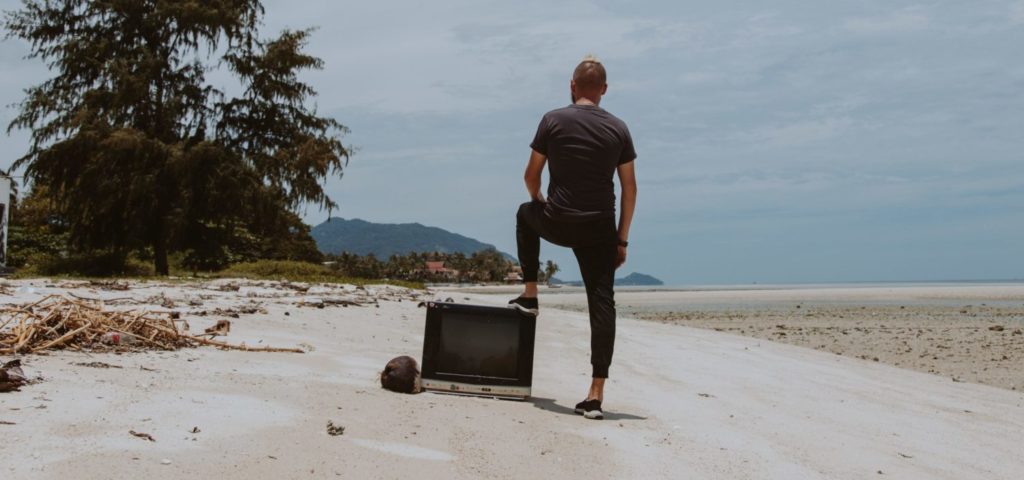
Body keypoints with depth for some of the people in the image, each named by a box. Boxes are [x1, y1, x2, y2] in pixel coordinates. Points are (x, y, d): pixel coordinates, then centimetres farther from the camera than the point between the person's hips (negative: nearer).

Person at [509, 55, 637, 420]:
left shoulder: (553, 121, -1)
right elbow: (629, 188, 4)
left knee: (525, 214, 34)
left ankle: (530, 294, 32)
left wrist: (538, 201, 26)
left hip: (558, 224, -1)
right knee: (602, 305, 2)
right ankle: (596, 394, -5)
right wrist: (622, 239, 10)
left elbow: (532, 176, 4)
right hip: (599, 230, 1)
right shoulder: (618, 129, 5)